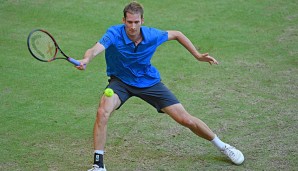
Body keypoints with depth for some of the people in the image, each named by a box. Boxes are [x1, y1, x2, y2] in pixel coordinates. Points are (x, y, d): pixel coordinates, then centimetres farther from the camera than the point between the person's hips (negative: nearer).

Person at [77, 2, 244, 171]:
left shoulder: (152, 35, -19)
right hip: (120, 81, -1)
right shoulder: (114, 33, -27)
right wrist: (86, 59, -69)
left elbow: (177, 34, 1)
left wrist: (198, 55, -3)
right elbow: (95, 50, -46)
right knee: (103, 112, -31)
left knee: (186, 119, -1)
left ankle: (221, 145, 23)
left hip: (149, 81, 1)